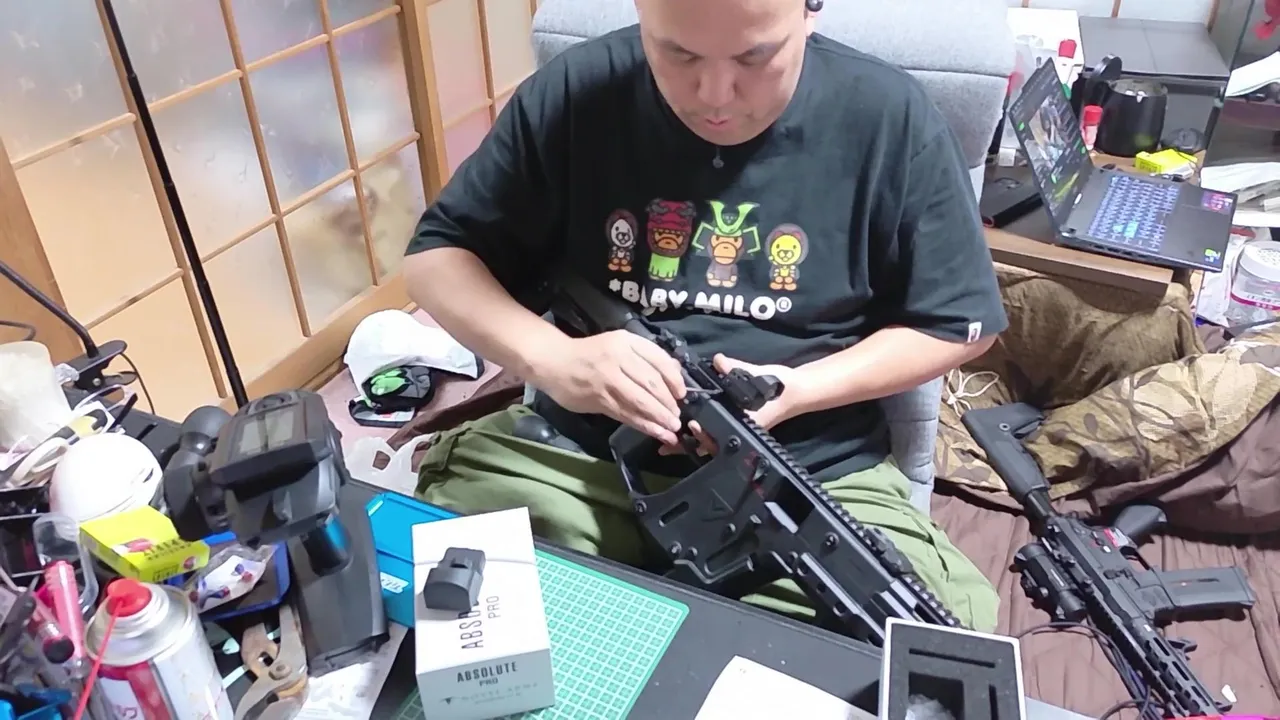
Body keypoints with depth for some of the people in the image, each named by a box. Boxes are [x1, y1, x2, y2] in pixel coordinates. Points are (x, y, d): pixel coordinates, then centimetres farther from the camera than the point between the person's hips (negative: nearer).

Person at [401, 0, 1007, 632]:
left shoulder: (888, 119, -5)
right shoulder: (575, 94, -3)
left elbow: (960, 324, 4)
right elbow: (437, 255, 2)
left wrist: (802, 390, -12)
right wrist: (548, 355, -19)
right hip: (579, 453, 1)